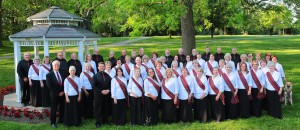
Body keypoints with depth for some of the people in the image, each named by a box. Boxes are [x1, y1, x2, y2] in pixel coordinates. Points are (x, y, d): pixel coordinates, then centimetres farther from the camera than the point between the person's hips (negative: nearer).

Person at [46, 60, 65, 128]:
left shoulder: (62, 74, 8)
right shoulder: (49, 75, -5)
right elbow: (49, 86, -10)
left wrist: (63, 91, -5)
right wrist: (58, 93, -12)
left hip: (62, 94, 4)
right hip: (54, 95, -4)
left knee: (62, 108, 9)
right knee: (53, 109, 4)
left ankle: (61, 120, 24)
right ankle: (53, 123, 15)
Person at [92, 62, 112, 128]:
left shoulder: (107, 75, 11)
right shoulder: (95, 76, -1)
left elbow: (110, 84, 12)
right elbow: (93, 86, -9)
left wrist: (108, 90, -7)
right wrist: (101, 91, -16)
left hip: (107, 94, 4)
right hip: (98, 95, -3)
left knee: (106, 108, 9)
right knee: (98, 109, 1)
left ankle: (105, 120, 22)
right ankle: (98, 122, 9)